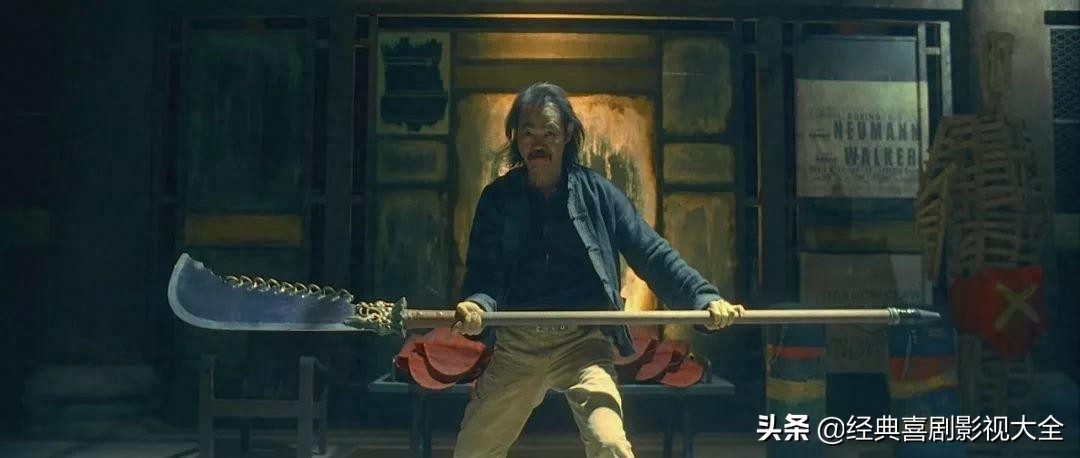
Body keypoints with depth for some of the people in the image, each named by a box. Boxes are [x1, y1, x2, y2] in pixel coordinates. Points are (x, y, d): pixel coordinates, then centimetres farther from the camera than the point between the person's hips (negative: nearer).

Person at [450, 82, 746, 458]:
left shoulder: (597, 193, 0)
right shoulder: (498, 197, 3)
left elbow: (651, 253, -3)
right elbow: (484, 269, -4)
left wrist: (704, 297, -17)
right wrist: (477, 304, -27)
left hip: (584, 342, -2)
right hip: (516, 345, 2)